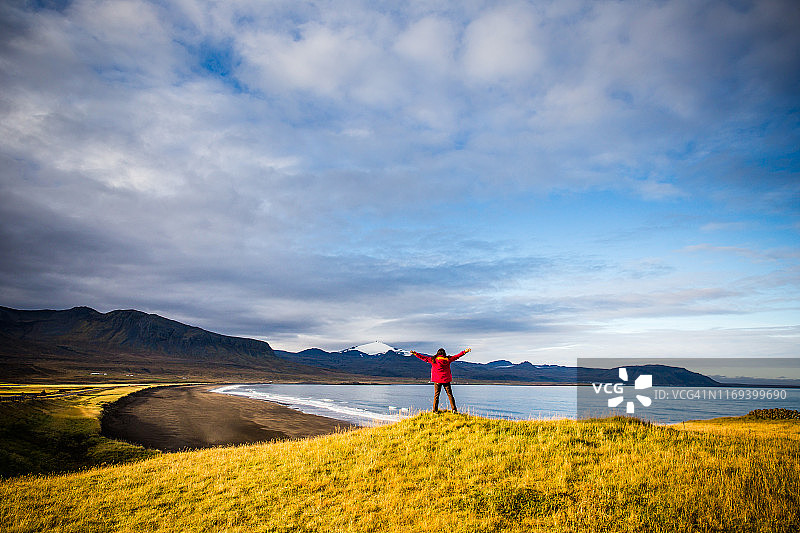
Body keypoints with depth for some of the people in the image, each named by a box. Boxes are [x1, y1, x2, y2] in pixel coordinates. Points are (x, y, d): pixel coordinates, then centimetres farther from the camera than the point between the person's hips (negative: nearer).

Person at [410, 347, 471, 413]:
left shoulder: (433, 360, -1)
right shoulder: (448, 359, 1)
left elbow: (423, 357, 4)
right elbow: (457, 356, 8)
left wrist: (415, 354, 12)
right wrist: (465, 351, 16)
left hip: (437, 380, -1)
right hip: (446, 380, 1)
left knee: (436, 395, 4)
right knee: (450, 395, 6)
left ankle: (435, 410, 0)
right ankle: (454, 410, 6)